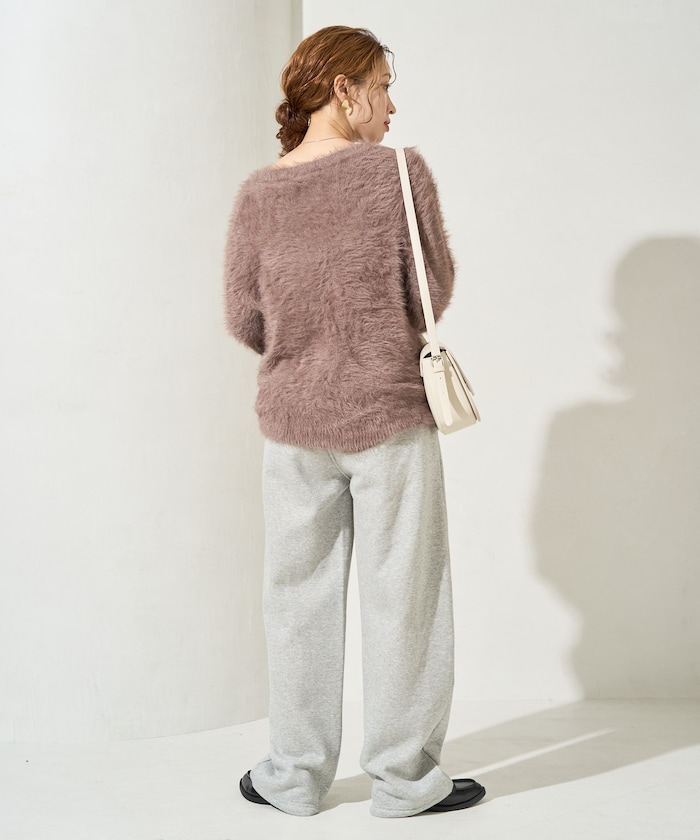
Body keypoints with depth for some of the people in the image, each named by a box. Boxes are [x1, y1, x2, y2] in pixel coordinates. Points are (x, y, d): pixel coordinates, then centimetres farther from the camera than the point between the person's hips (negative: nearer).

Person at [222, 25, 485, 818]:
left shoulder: (257, 193, 0)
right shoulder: (399, 171, -8)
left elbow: (244, 319, 2)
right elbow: (434, 292, -4)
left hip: (292, 421, 3)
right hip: (390, 418, -3)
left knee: (299, 596, 12)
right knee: (401, 595, 7)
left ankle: (295, 776, 23)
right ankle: (404, 777, 18)